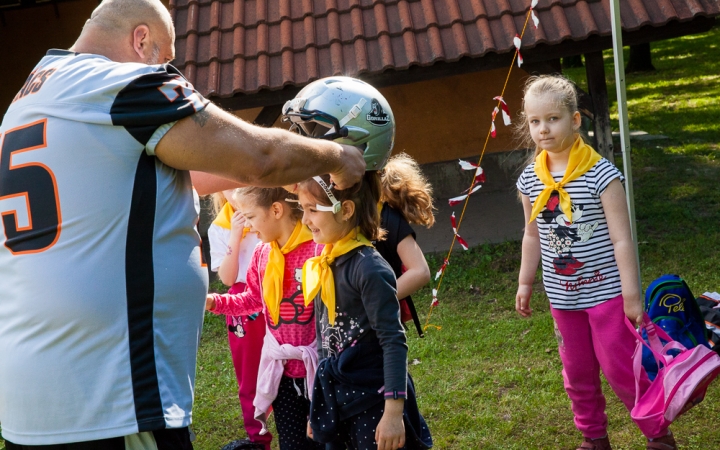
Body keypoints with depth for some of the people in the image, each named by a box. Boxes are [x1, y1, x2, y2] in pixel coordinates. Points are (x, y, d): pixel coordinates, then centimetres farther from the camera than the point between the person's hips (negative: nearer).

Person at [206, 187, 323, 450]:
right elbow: (253, 299, 18)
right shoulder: (262, 253, 5)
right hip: (281, 368, 6)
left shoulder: (318, 247, -18)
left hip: (317, 365, -6)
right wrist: (213, 302, 5)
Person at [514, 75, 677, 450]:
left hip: (604, 291, -5)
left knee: (620, 366, -1)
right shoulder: (531, 180, 0)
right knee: (577, 372, 14)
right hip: (562, 296, 5)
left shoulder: (600, 174, -15)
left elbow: (622, 239, -13)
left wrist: (632, 295, -13)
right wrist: (525, 283, 15)